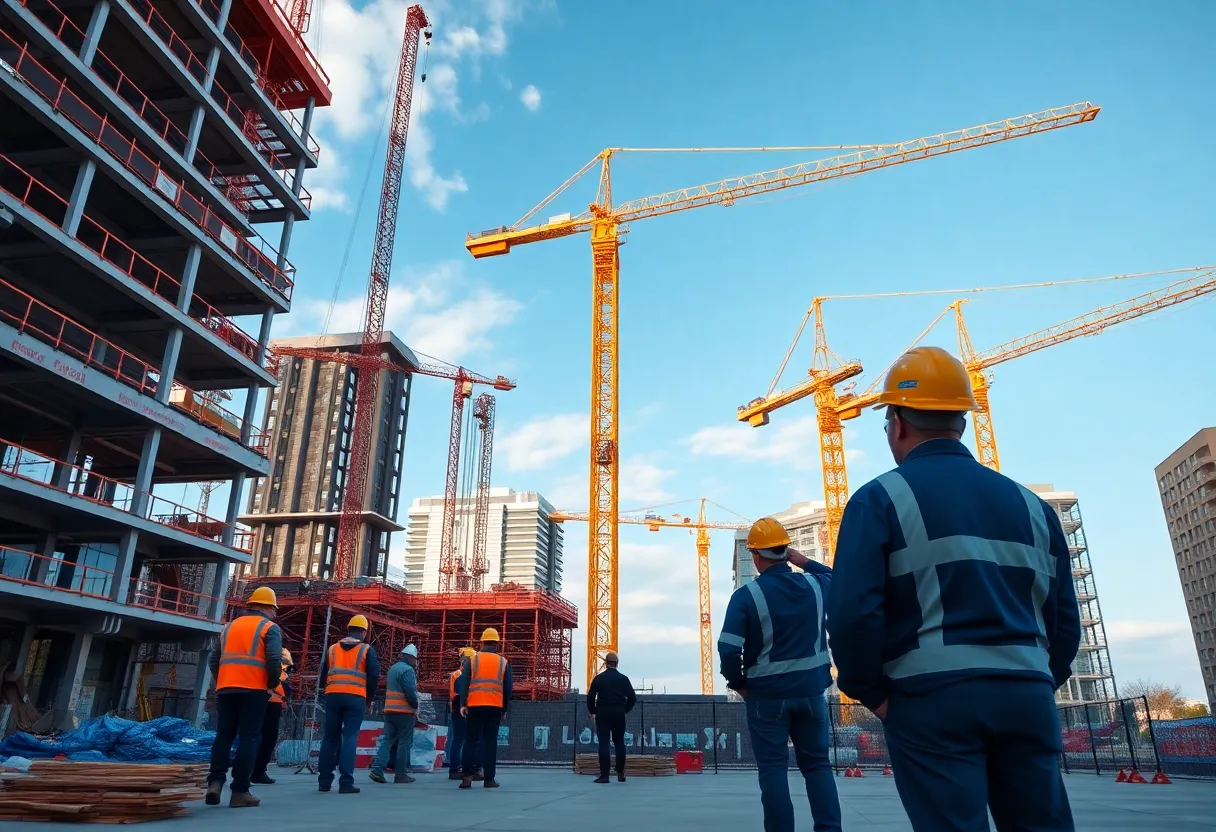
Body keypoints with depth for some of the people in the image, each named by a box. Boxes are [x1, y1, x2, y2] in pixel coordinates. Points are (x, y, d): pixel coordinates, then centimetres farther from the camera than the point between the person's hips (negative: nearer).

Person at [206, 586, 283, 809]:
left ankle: (215, 781, -1)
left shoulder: (229, 626, 20)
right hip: (253, 690, -5)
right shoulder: (269, 628, 1)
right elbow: (274, 661, -11)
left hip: (225, 688, 5)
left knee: (223, 736, 13)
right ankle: (240, 792, -1)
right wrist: (271, 685, 4)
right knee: (249, 738, 0)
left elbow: (215, 660, 18)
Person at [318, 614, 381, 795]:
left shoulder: (332, 649, 16)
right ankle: (346, 782, -6)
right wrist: (368, 699, 10)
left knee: (330, 737, 12)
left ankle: (324, 781, 15)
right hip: (356, 698, -3)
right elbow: (374, 676, -2)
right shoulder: (367, 650, 4)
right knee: (350, 737, -2)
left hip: (332, 696, 3)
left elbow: (323, 675, 15)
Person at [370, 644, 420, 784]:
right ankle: (400, 774, 3)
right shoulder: (407, 670, -13)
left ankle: (377, 769, -3)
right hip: (404, 712, -8)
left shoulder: (393, 668, 17)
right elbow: (410, 692, -21)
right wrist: (415, 706, -6)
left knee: (387, 740, 9)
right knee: (404, 743, 0)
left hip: (389, 710, 8)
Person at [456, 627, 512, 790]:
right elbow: (507, 688, 10)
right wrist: (504, 709, 16)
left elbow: (463, 683, -2)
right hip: (494, 707, 0)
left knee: (471, 740, 9)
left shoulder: (473, 660, 8)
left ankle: (467, 775, -2)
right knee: (490, 741, 4)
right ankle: (489, 779, 4)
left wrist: (463, 704, -4)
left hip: (474, 706, 0)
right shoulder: (503, 662, 10)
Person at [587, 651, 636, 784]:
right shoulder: (623, 678, 3)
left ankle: (604, 775, -5)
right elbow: (632, 698, 3)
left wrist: (593, 711, 12)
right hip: (619, 714, 2)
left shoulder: (598, 678, -1)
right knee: (619, 743, 11)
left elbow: (590, 697, -2)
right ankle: (620, 774, 11)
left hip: (602, 714, -2)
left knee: (603, 744, -1)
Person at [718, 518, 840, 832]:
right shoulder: (814, 585, -2)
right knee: (818, 764, 14)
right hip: (811, 691, 4)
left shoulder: (746, 595, -13)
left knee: (773, 769, 6)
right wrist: (804, 561, 13)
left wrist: (739, 684, -2)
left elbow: (728, 649, -18)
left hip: (766, 695, -3)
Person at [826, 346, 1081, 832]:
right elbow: (1065, 620, 12)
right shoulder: (1030, 503, 13)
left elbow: (852, 614, -15)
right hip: (1028, 697, 5)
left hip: (933, 699, -5)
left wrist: (872, 693, -2)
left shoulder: (879, 499, -5)